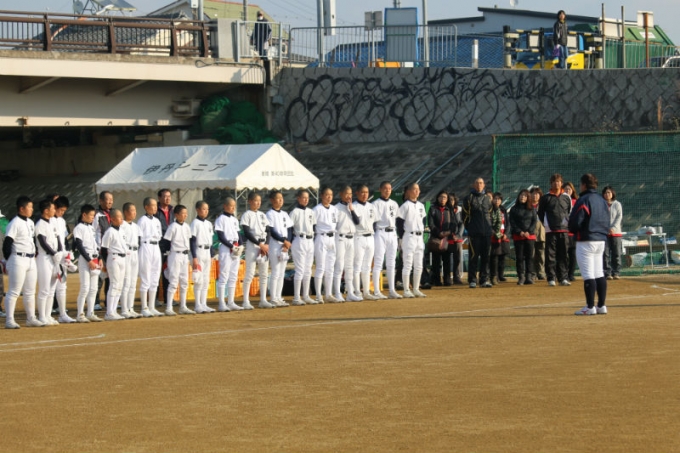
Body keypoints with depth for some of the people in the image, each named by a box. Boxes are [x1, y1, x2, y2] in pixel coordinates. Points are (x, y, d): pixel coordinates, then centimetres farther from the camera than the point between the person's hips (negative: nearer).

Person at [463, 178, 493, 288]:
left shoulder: (487, 198, 14)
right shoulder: (469, 198, 3)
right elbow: (465, 215, 4)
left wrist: (489, 227, 12)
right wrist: (469, 227, 2)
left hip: (487, 232, 4)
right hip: (474, 233, -4)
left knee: (485, 256, 3)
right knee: (473, 255, -5)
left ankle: (484, 279, 7)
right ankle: (472, 280, -1)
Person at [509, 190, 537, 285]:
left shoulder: (531, 209, 10)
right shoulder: (514, 209, 7)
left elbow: (535, 221, 5)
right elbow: (512, 223, 2)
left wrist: (528, 232, -9)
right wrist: (520, 232, -11)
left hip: (530, 235, 1)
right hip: (518, 236, -1)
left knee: (529, 256, -3)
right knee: (519, 257, -3)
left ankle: (529, 277, -3)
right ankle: (521, 277, -1)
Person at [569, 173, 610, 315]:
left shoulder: (583, 200, -13)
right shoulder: (602, 200, 12)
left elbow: (575, 222, -16)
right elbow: (607, 220, 16)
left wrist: (572, 230, 4)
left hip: (586, 240, -8)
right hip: (601, 240, 8)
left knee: (588, 275, -6)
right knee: (599, 274, 12)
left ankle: (590, 307, -7)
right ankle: (602, 306, 12)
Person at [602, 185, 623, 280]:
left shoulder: (617, 204, 8)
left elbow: (619, 217, 1)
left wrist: (613, 228, -12)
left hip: (616, 232, 1)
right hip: (604, 232, -1)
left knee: (617, 254, 1)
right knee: (606, 254, -4)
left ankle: (616, 273, 6)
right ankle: (607, 273, -2)